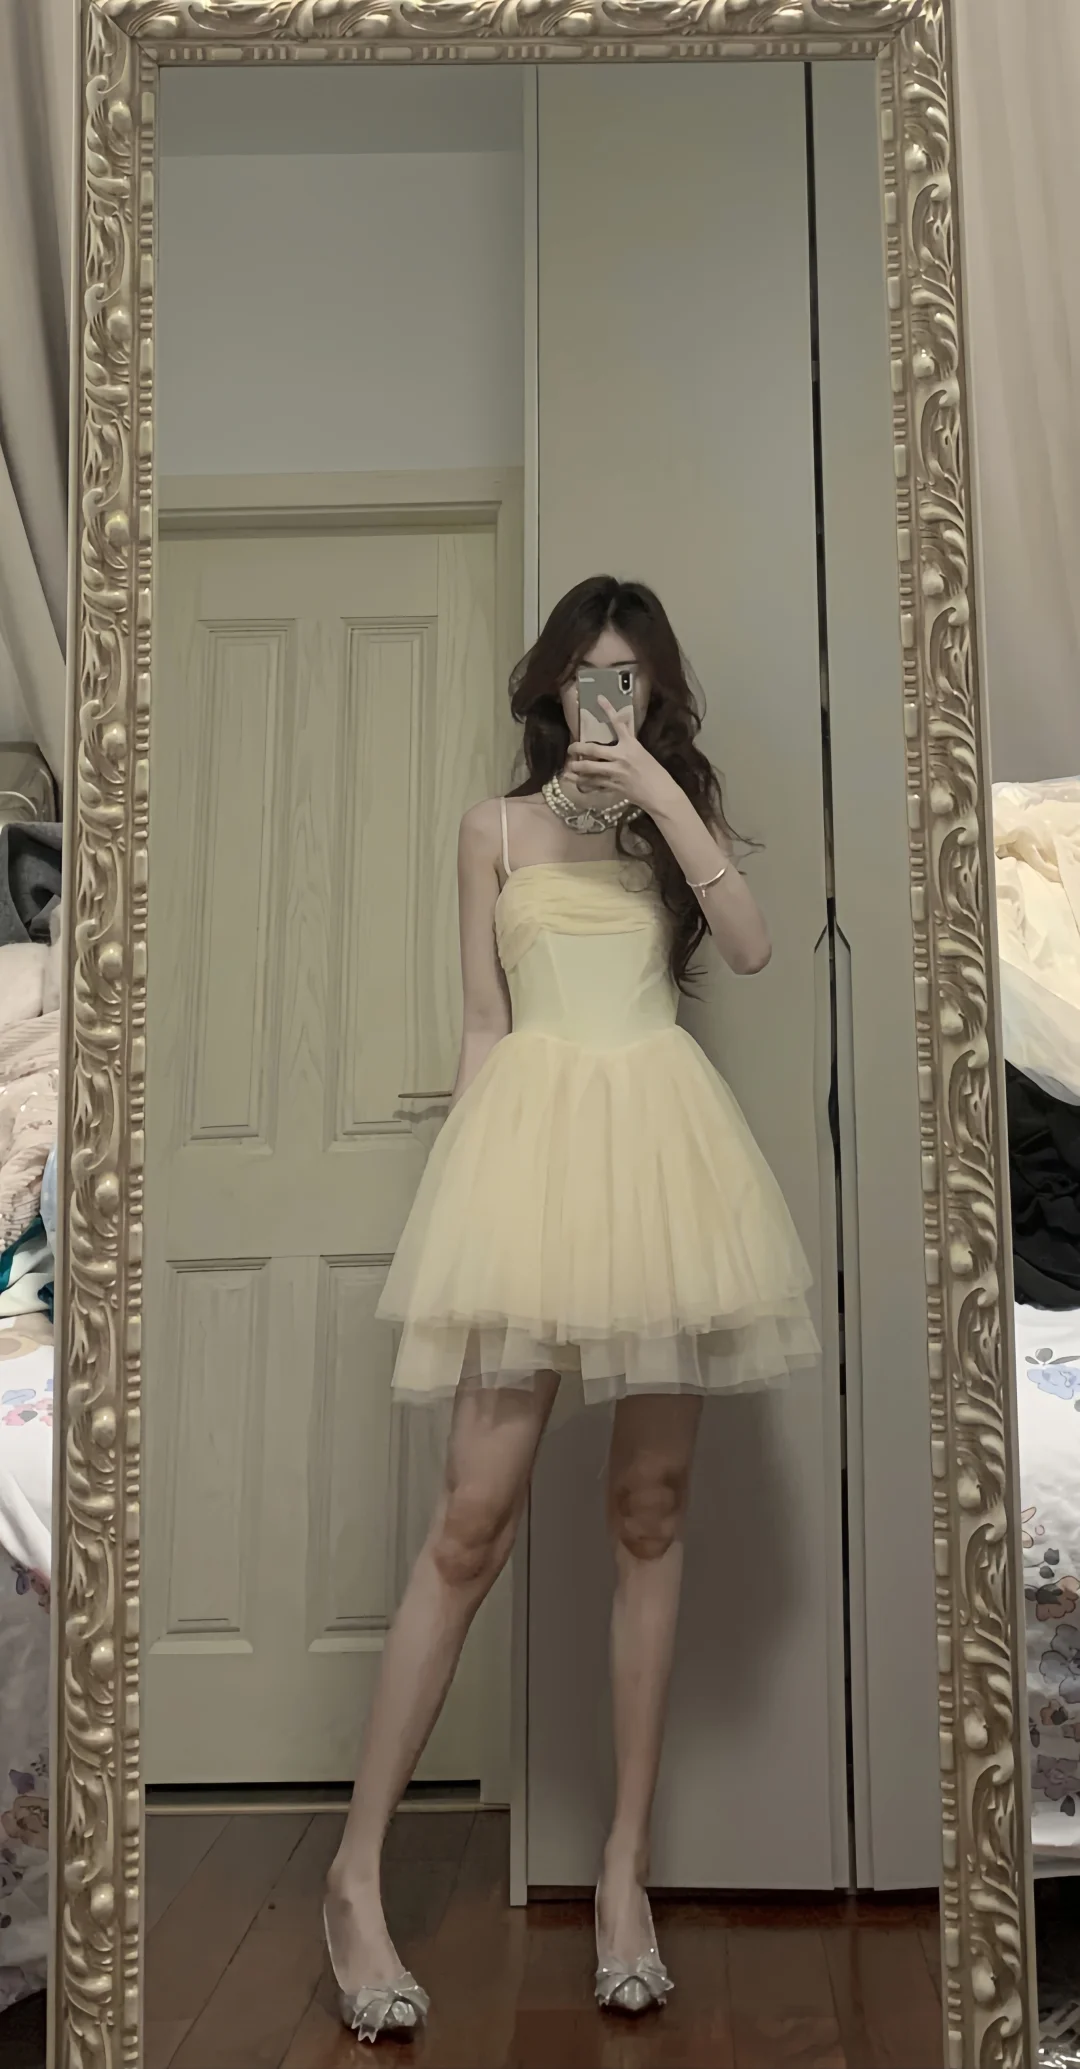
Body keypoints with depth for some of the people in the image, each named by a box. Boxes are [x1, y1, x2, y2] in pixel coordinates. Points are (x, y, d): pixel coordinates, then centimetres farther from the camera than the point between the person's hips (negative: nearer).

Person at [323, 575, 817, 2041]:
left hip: (662, 1140, 3)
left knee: (651, 1511, 3)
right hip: (534, 1132, -2)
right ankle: (357, 1874, 2)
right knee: (476, 1514, -9)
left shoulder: (677, 816, 17)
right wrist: (477, 1186, 0)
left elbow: (752, 947, -2)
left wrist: (661, 791, -5)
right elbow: (482, 1025, 8)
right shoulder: (498, 828, 13)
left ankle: (626, 1866, 15)